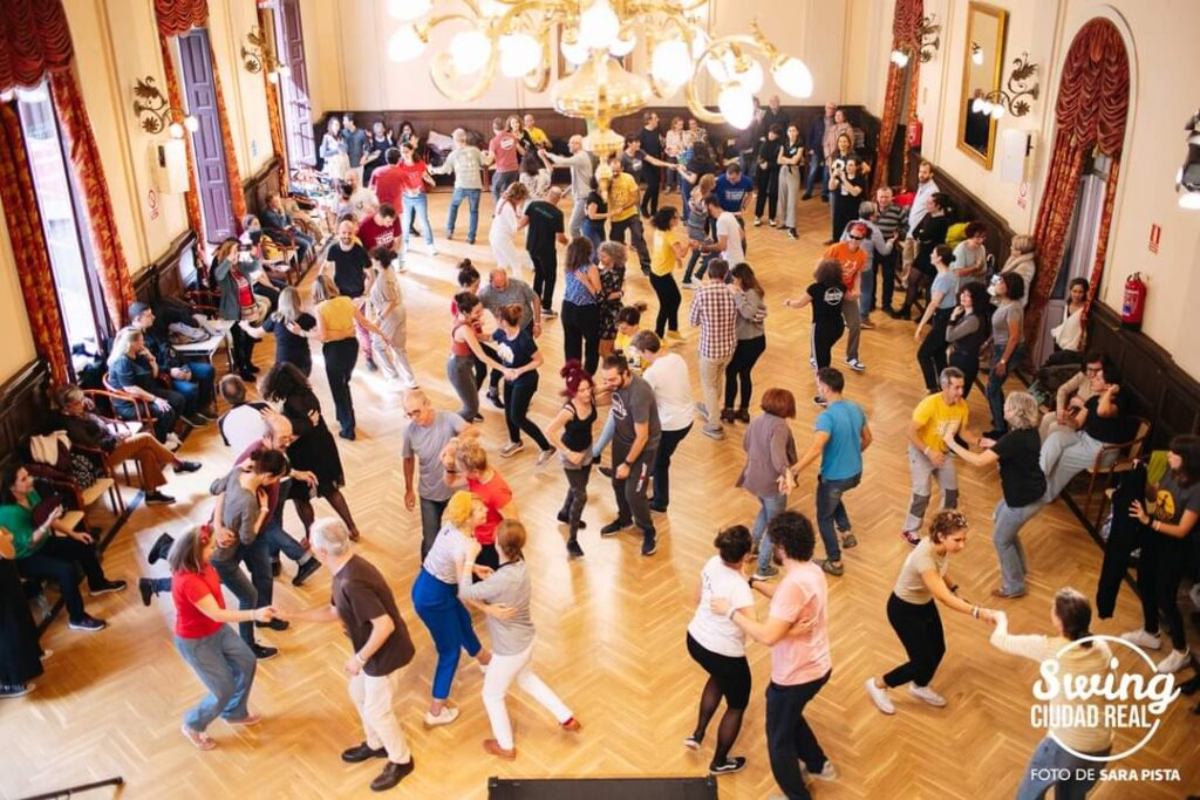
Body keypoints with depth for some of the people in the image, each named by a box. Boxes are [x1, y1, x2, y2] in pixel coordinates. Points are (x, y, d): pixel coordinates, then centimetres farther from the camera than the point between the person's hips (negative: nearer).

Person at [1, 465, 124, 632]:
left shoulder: (31, 494, -5)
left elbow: (51, 519, 6)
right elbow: (28, 542, -29)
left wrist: (73, 534, 2)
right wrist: (47, 523, -41)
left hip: (44, 543, 9)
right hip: (26, 559, -9)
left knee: (84, 544, 7)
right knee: (66, 570, -28)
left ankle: (98, 584, 30)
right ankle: (77, 618, -15)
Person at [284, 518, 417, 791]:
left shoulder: (352, 583, -35)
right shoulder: (347, 569, -3)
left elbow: (385, 625, -34)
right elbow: (334, 611, 11)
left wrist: (359, 658, -21)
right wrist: (291, 615, 10)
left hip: (386, 654, -9)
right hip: (373, 649, 9)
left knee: (377, 710, 10)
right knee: (359, 695, 27)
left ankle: (401, 761, 34)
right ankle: (375, 745, 50)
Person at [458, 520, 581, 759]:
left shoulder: (502, 580, -35)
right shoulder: (519, 566, -8)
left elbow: (465, 593, -27)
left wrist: (469, 557, -23)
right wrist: (490, 577, -5)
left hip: (509, 650, -8)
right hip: (526, 640, 8)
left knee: (492, 695, 19)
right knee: (526, 678, 35)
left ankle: (505, 746, 38)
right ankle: (567, 718, 41)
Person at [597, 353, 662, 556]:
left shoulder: (638, 395, -38)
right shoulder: (616, 382, -15)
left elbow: (642, 437, -27)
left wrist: (627, 464, -18)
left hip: (643, 447, -7)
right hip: (621, 439, 7)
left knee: (634, 493, -2)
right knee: (618, 484, 20)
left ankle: (649, 533, 23)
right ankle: (624, 519, 47)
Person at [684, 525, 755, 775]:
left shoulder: (712, 563, -9)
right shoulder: (740, 588, -29)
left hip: (695, 640, 7)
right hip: (724, 653, -7)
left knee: (719, 677, 38)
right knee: (737, 705, 20)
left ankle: (698, 733, 38)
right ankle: (719, 762, 37)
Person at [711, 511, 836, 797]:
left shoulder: (795, 583, -32)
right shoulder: (812, 570, -2)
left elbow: (768, 636, -34)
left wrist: (731, 611, -25)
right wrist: (753, 582, 14)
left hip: (795, 676, -9)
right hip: (817, 668, 9)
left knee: (779, 740, 14)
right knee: (789, 716, 34)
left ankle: (798, 795, 30)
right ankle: (818, 765, 51)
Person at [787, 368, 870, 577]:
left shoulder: (827, 417, -28)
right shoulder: (856, 408, -4)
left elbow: (816, 449, -42)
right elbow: (867, 440, 10)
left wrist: (792, 471, -48)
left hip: (834, 477, -7)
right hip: (855, 473, 7)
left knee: (824, 518, 17)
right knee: (833, 497, 38)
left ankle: (835, 563, 29)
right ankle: (847, 533, 33)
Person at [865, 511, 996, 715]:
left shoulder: (942, 547, -16)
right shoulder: (924, 558, -41)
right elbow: (944, 598, -43)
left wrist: (955, 589, 2)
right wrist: (977, 611, -48)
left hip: (925, 603, 8)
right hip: (904, 609, -8)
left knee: (938, 649, 21)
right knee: (923, 662, 2)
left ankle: (919, 687, 50)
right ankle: (878, 685, 26)